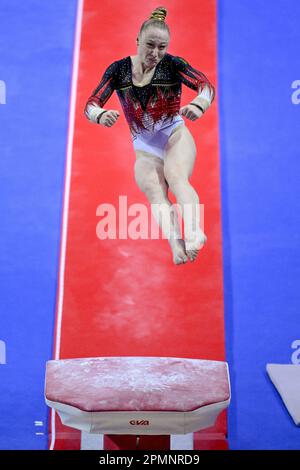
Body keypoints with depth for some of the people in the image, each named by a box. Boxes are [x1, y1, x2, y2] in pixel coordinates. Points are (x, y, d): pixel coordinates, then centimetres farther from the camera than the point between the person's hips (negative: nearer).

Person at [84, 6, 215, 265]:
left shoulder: (173, 64, -5)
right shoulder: (119, 69, 1)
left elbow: (207, 85, -18)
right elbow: (91, 105, -7)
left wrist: (198, 105, -43)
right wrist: (101, 115, -33)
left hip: (175, 135, -2)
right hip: (144, 148, 2)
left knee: (176, 176, -34)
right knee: (154, 191, -27)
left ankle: (194, 231, -56)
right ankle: (176, 244, -49)